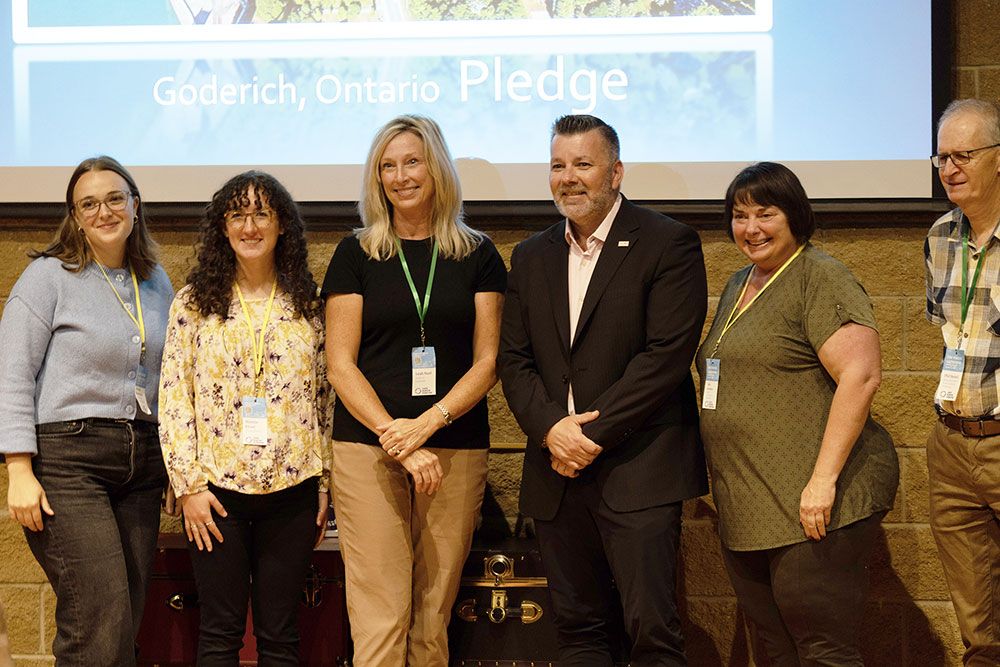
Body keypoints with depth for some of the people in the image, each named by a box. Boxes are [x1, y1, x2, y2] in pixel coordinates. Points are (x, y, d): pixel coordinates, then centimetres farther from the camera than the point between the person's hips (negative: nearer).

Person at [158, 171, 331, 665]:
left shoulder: (308, 306, 8)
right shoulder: (193, 303, 3)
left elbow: (324, 399, 9)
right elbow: (173, 399, 0)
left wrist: (325, 486, 5)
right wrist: (188, 484, -7)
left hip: (291, 489, 1)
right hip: (217, 490, -1)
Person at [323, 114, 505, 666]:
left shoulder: (477, 255, 9)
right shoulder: (356, 254, 7)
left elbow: (487, 361, 5)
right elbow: (340, 364, 2)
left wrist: (428, 422, -10)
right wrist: (394, 438, -11)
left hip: (455, 449, 1)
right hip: (367, 449, -1)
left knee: (433, 615, 2)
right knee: (380, 618, -8)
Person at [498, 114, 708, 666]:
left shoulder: (668, 244, -3)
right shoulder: (531, 257, 15)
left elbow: (667, 354, -12)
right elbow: (513, 359, 11)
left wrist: (594, 434, -14)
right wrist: (550, 428, -8)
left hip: (637, 470, -5)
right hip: (558, 472, 5)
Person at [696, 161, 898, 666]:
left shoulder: (819, 278, -8)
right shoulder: (739, 285, 19)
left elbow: (861, 375, -19)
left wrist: (824, 479, -24)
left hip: (812, 510, -9)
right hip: (747, 515, 9)